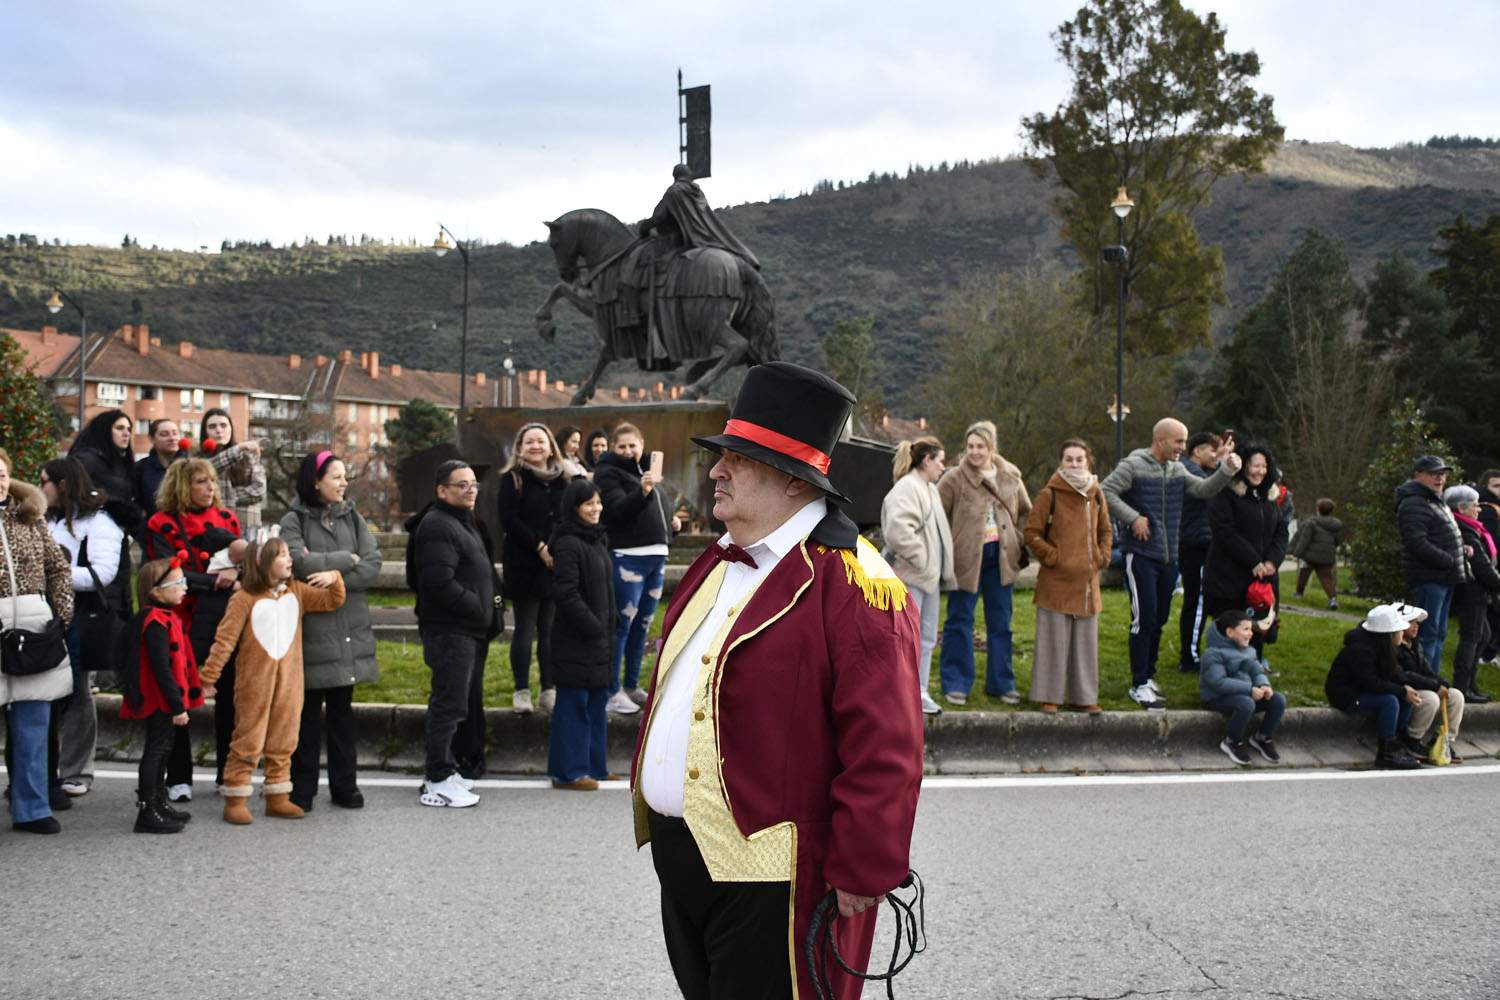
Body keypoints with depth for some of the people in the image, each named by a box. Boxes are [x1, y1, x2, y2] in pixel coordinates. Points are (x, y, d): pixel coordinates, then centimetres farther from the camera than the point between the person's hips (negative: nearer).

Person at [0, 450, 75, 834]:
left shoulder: (31, 518, 11)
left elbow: (59, 567, 11)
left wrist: (64, 616, 2)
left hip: (33, 628, 3)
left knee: (32, 720, 5)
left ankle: (31, 806, 10)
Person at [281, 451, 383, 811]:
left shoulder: (352, 518, 11)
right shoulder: (294, 521, -1)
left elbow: (373, 566, 0)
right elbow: (299, 563, -18)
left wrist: (332, 576, -13)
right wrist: (346, 559, -8)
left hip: (349, 628, 4)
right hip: (310, 628, -4)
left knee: (342, 709, 10)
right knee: (308, 710, 2)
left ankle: (344, 785, 17)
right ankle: (302, 789, 10)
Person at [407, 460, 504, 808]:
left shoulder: (466, 523, 19)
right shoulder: (437, 526, -16)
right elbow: (440, 583, -24)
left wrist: (493, 597, 10)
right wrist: (479, 607, -16)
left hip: (470, 630, 11)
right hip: (449, 631, -11)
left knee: (466, 702, 17)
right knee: (450, 704, -8)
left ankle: (447, 769, 27)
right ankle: (438, 782, -2)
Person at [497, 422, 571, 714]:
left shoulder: (562, 480, 13)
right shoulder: (513, 479, 0)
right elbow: (509, 520, -9)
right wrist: (539, 547, -14)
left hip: (555, 565, 4)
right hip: (524, 566, -4)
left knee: (550, 631, 5)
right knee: (525, 630, 1)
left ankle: (549, 690, 11)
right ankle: (522, 691, 8)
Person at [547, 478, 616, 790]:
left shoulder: (597, 540, 14)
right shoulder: (568, 545, -15)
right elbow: (567, 595, -20)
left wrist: (609, 630, 14)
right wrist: (594, 627, -17)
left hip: (598, 638, 9)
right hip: (575, 639, -9)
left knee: (597, 702, 14)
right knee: (573, 704, -2)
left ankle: (594, 766, 23)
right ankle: (568, 771, 5)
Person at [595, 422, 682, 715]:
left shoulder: (646, 469, 18)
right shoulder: (608, 472, -5)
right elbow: (618, 510, -20)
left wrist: (671, 521, 10)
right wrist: (642, 491, -36)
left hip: (656, 555, 8)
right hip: (628, 556, -8)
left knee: (642, 624, 12)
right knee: (622, 623, -7)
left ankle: (632, 686, 21)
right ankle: (613, 691, -2)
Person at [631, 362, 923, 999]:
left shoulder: (852, 584, -16)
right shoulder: (715, 567, 12)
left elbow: (883, 752, -19)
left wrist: (861, 874, -18)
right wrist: (649, 805, 19)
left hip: (769, 879, -8)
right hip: (678, 855, 9)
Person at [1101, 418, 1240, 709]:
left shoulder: (1177, 470, 11)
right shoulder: (1133, 466, -10)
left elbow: (1204, 490, 5)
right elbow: (1105, 491, -16)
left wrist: (1227, 470, -10)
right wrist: (1133, 517, -20)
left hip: (1168, 557, 7)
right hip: (1140, 556, -7)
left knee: (1159, 619, 13)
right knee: (1144, 619, -8)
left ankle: (1148, 676, 26)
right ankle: (1139, 686, -2)